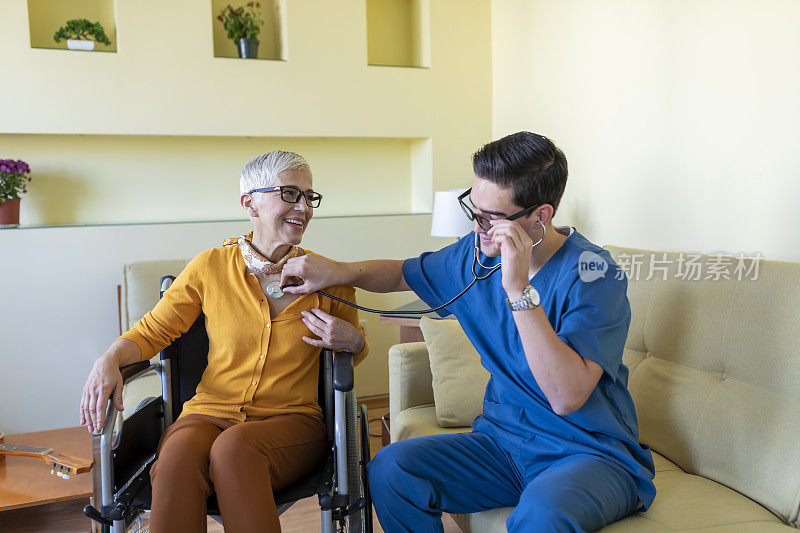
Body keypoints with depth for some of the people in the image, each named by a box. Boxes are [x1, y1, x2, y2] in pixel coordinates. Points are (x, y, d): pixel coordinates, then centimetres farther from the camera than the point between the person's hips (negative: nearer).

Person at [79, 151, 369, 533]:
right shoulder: (211, 267, 3)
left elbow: (356, 351, 20)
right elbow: (152, 331, 10)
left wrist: (352, 340, -5)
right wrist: (108, 361, -11)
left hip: (291, 420, 0)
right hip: (209, 414, 1)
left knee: (235, 446, -34)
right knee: (180, 452, -35)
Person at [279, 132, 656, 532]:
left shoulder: (594, 274, -18)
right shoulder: (477, 253, 1)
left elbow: (567, 398, -29)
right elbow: (405, 273, 20)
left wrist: (519, 290, -32)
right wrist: (338, 272, 2)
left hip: (595, 454, -5)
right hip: (504, 439, 6)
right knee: (389, 469, -13)